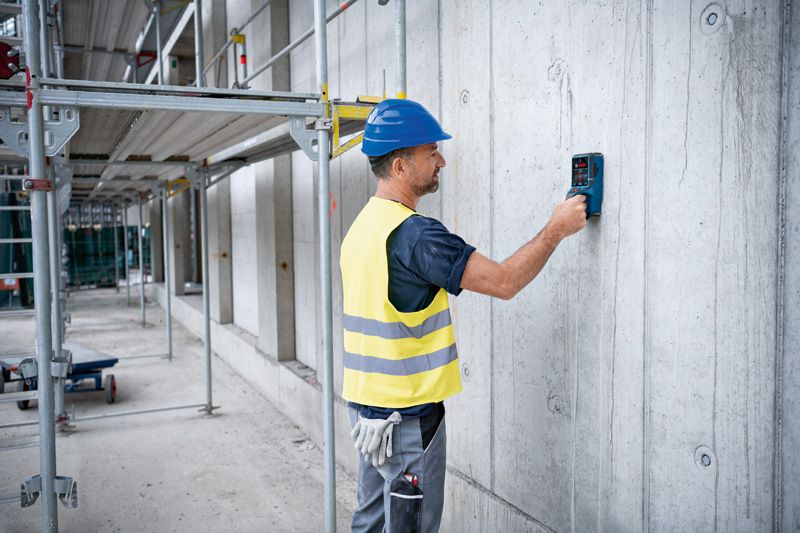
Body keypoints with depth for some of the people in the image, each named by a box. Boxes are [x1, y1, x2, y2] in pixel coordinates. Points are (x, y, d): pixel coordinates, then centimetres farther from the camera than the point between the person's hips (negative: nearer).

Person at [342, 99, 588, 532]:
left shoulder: (362, 225, 8)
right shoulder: (413, 232, -22)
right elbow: (503, 282, -23)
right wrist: (557, 228, -10)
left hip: (365, 403, 9)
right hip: (407, 415, -9)